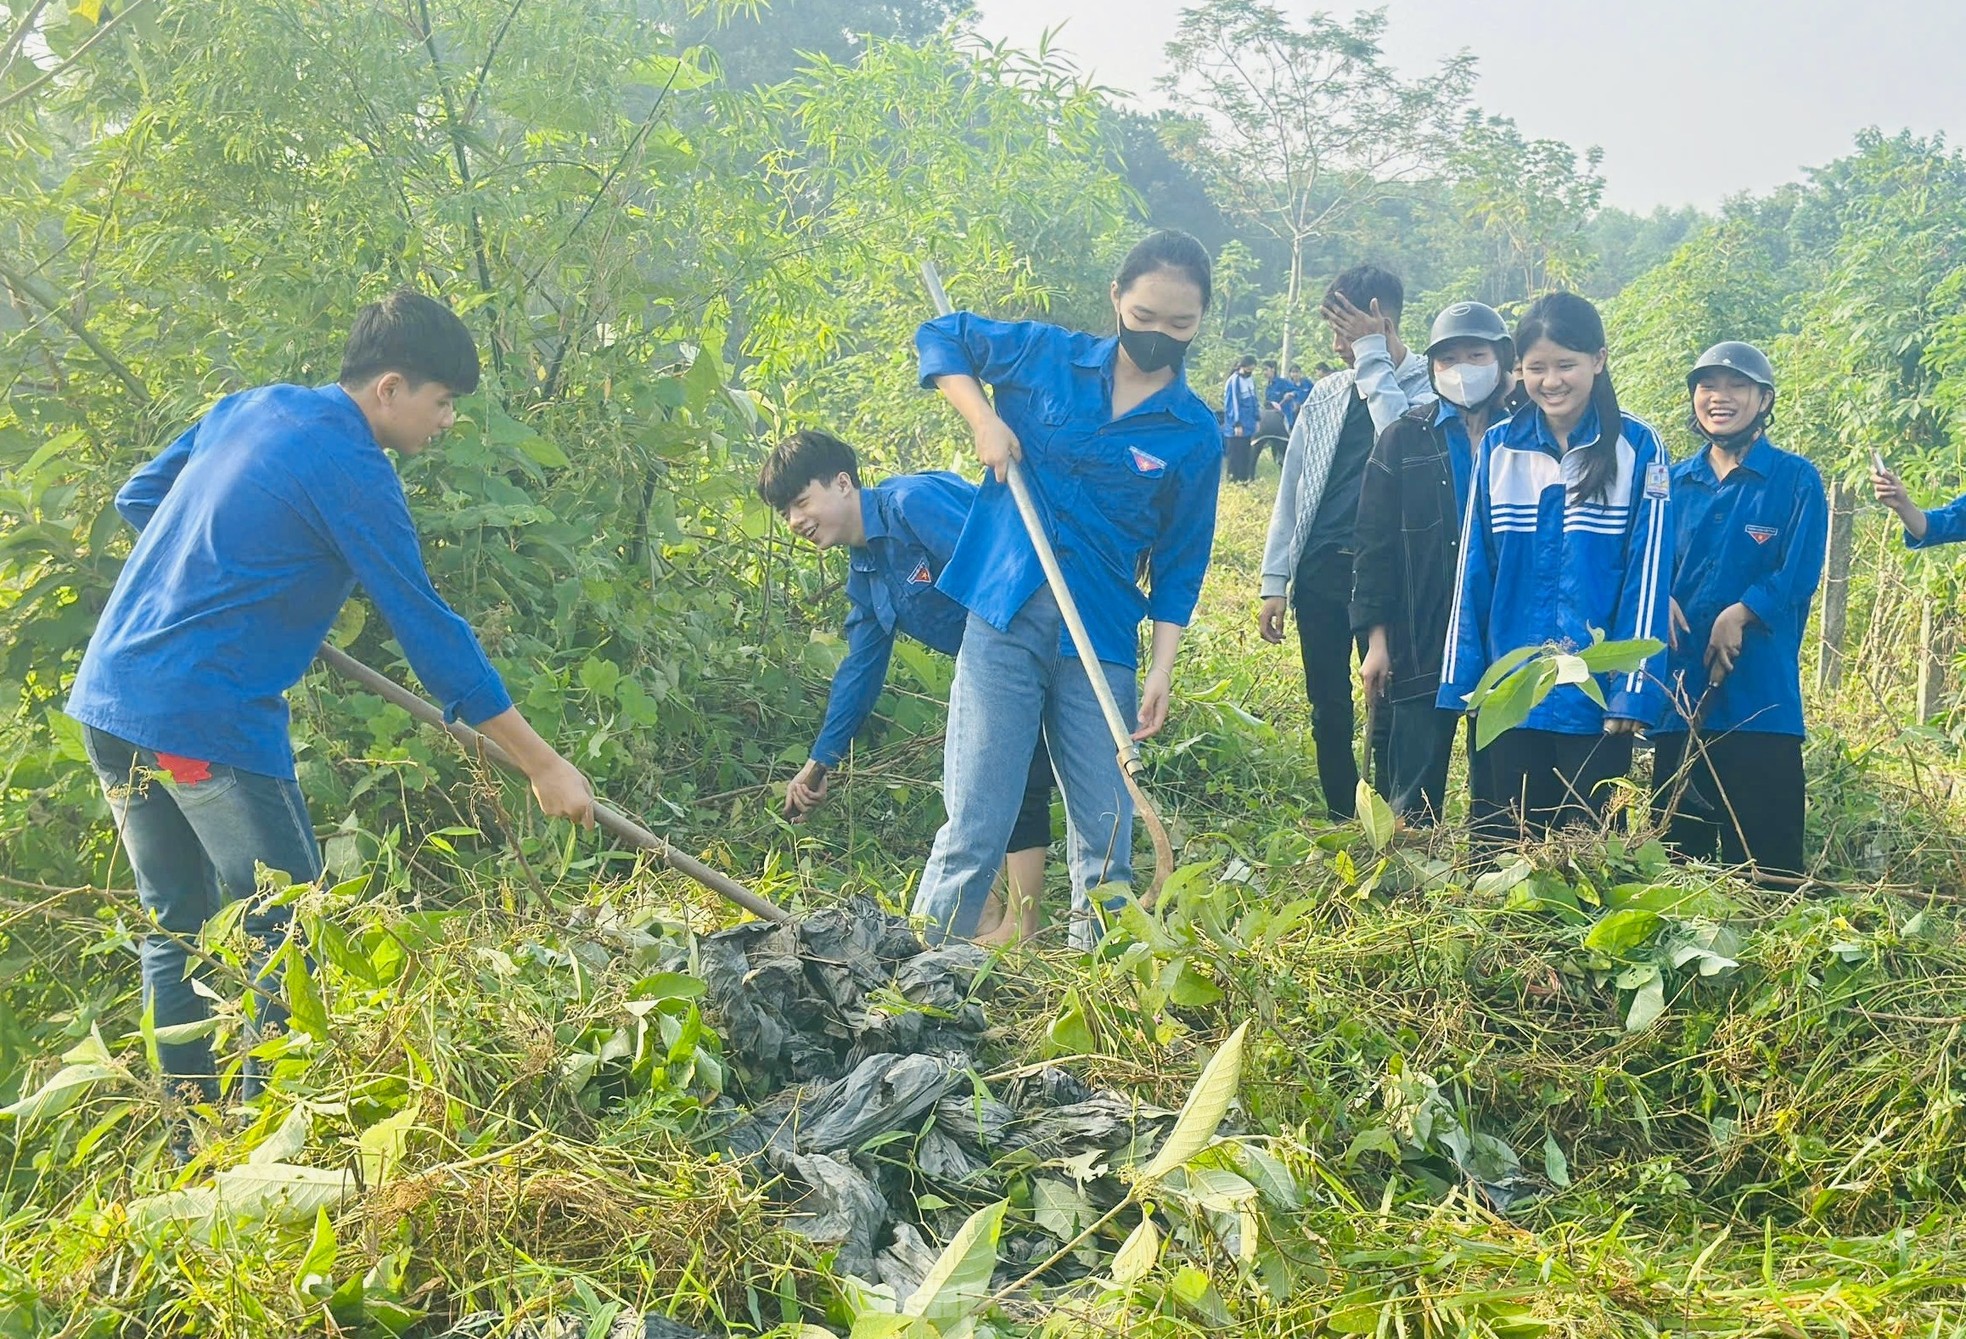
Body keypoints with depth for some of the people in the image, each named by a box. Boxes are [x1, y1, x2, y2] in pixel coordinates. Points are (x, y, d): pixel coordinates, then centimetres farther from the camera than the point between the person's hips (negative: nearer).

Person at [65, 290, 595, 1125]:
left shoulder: (248, 408, 12)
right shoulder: (352, 473, -12)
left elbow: (137, 500, 22)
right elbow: (428, 630, -12)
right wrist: (543, 766, -8)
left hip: (109, 696, 9)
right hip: (205, 720, -9)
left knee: (175, 928, 15)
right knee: (286, 932, 1)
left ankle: (192, 1137, 23)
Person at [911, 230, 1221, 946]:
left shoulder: (1195, 435, 4)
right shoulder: (1044, 355, 3)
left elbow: (1179, 566, 7)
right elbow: (940, 336, 14)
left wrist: (1163, 667, -1)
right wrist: (984, 419, -1)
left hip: (1103, 642, 2)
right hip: (1003, 622, -1)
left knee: (1106, 833, 7)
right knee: (976, 823, -4)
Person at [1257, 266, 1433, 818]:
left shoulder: (1427, 386, -2)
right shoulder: (1328, 392, 12)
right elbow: (1292, 487, 13)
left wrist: (1372, 358, -15)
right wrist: (1274, 581, 9)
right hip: (1319, 568, 5)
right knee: (1327, 710, 10)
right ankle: (1342, 823, 21)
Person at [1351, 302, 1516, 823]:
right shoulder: (1404, 439, 6)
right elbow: (1374, 545, 4)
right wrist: (1375, 636, -2)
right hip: (1421, 643, 0)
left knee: (1497, 786, 6)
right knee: (1415, 796, 2)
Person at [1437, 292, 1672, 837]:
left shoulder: (1637, 448, -4)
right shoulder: (1499, 447, 4)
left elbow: (1647, 574, -6)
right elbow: (1474, 571, 6)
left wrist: (1634, 689, -11)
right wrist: (1462, 677, 3)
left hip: (1595, 694, -3)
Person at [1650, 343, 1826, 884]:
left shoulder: (1796, 480, 2)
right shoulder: (1674, 482, 13)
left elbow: (1799, 577, -6)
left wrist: (1740, 614, -20)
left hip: (1760, 695, -4)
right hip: (1679, 692, 4)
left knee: (1765, 855, -3)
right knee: (1676, 849, 10)